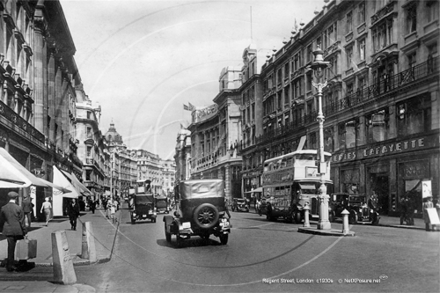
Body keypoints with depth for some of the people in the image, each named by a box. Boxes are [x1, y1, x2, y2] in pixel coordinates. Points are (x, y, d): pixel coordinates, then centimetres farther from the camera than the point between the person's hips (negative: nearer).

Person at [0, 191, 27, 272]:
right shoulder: (19, 208, -9)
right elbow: (22, 221, -7)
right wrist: (25, 232, -1)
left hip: (8, 231, 2)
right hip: (17, 230, -2)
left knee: (11, 247, 6)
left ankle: (10, 265, 8)